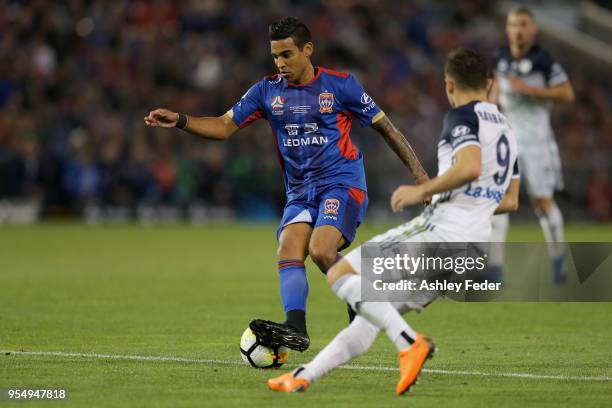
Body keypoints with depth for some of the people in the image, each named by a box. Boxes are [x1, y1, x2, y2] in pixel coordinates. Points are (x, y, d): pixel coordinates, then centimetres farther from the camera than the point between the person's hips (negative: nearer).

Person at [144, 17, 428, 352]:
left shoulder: (340, 85, -2)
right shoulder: (268, 90, 7)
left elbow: (385, 127, 4)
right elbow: (224, 126, 5)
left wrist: (420, 174, 3)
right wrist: (179, 121, -12)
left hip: (342, 184, -4)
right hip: (300, 192, 4)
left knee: (321, 251, -26)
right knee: (288, 252, -20)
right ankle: (295, 329, -32)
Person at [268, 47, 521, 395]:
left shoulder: (462, 117, -5)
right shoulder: (506, 129, 22)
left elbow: (470, 167, -24)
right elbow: (510, 201, 27)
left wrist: (423, 190, -12)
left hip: (440, 229, -9)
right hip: (470, 251, 9)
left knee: (341, 275, -10)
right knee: (373, 313, 14)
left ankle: (410, 342, -23)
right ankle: (304, 376, 13)